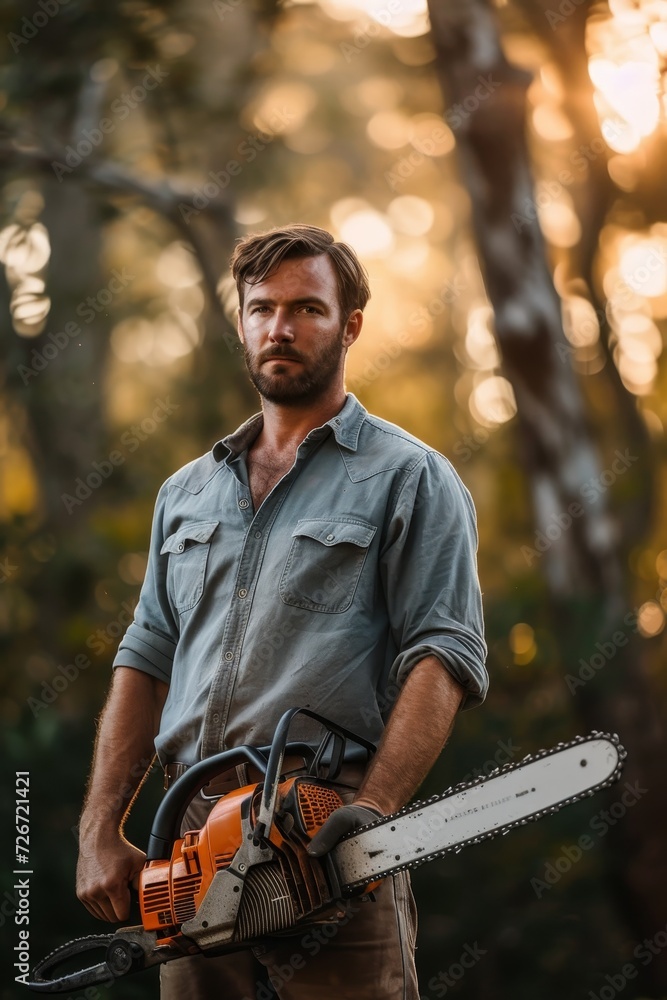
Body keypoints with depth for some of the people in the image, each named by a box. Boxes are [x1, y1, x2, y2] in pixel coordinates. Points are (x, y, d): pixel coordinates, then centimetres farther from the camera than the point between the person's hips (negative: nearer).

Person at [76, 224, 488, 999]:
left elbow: (443, 657, -8)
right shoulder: (188, 492, 19)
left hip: (332, 846, -5)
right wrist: (101, 830, 7)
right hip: (192, 837, 5)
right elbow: (146, 661, 17)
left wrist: (373, 808, -21)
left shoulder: (409, 478, 2)